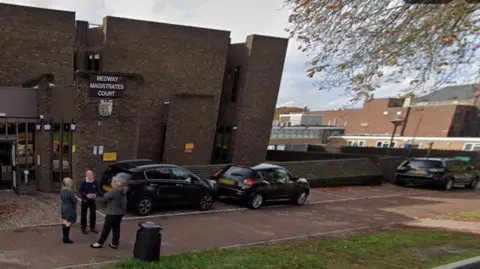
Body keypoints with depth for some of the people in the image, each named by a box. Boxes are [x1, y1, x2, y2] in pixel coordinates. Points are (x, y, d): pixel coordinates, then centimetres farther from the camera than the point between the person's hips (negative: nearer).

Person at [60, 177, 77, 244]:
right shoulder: (70, 192, -23)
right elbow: (75, 201, -19)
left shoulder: (62, 191, 3)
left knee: (64, 223, 16)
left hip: (63, 208, 9)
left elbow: (61, 198, 15)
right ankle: (66, 238, 6)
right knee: (68, 223, -1)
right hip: (69, 209, -9)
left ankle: (65, 237, 26)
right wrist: (75, 198, 0)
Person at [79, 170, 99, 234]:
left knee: (93, 214, 10)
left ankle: (92, 228, 24)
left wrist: (95, 194, -13)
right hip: (85, 200, -3)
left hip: (93, 200, 3)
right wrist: (86, 195, -24)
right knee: (83, 214, 6)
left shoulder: (95, 181, -2)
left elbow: (97, 190, 6)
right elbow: (81, 191, -9)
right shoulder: (83, 182, -12)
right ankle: (83, 228, 19)